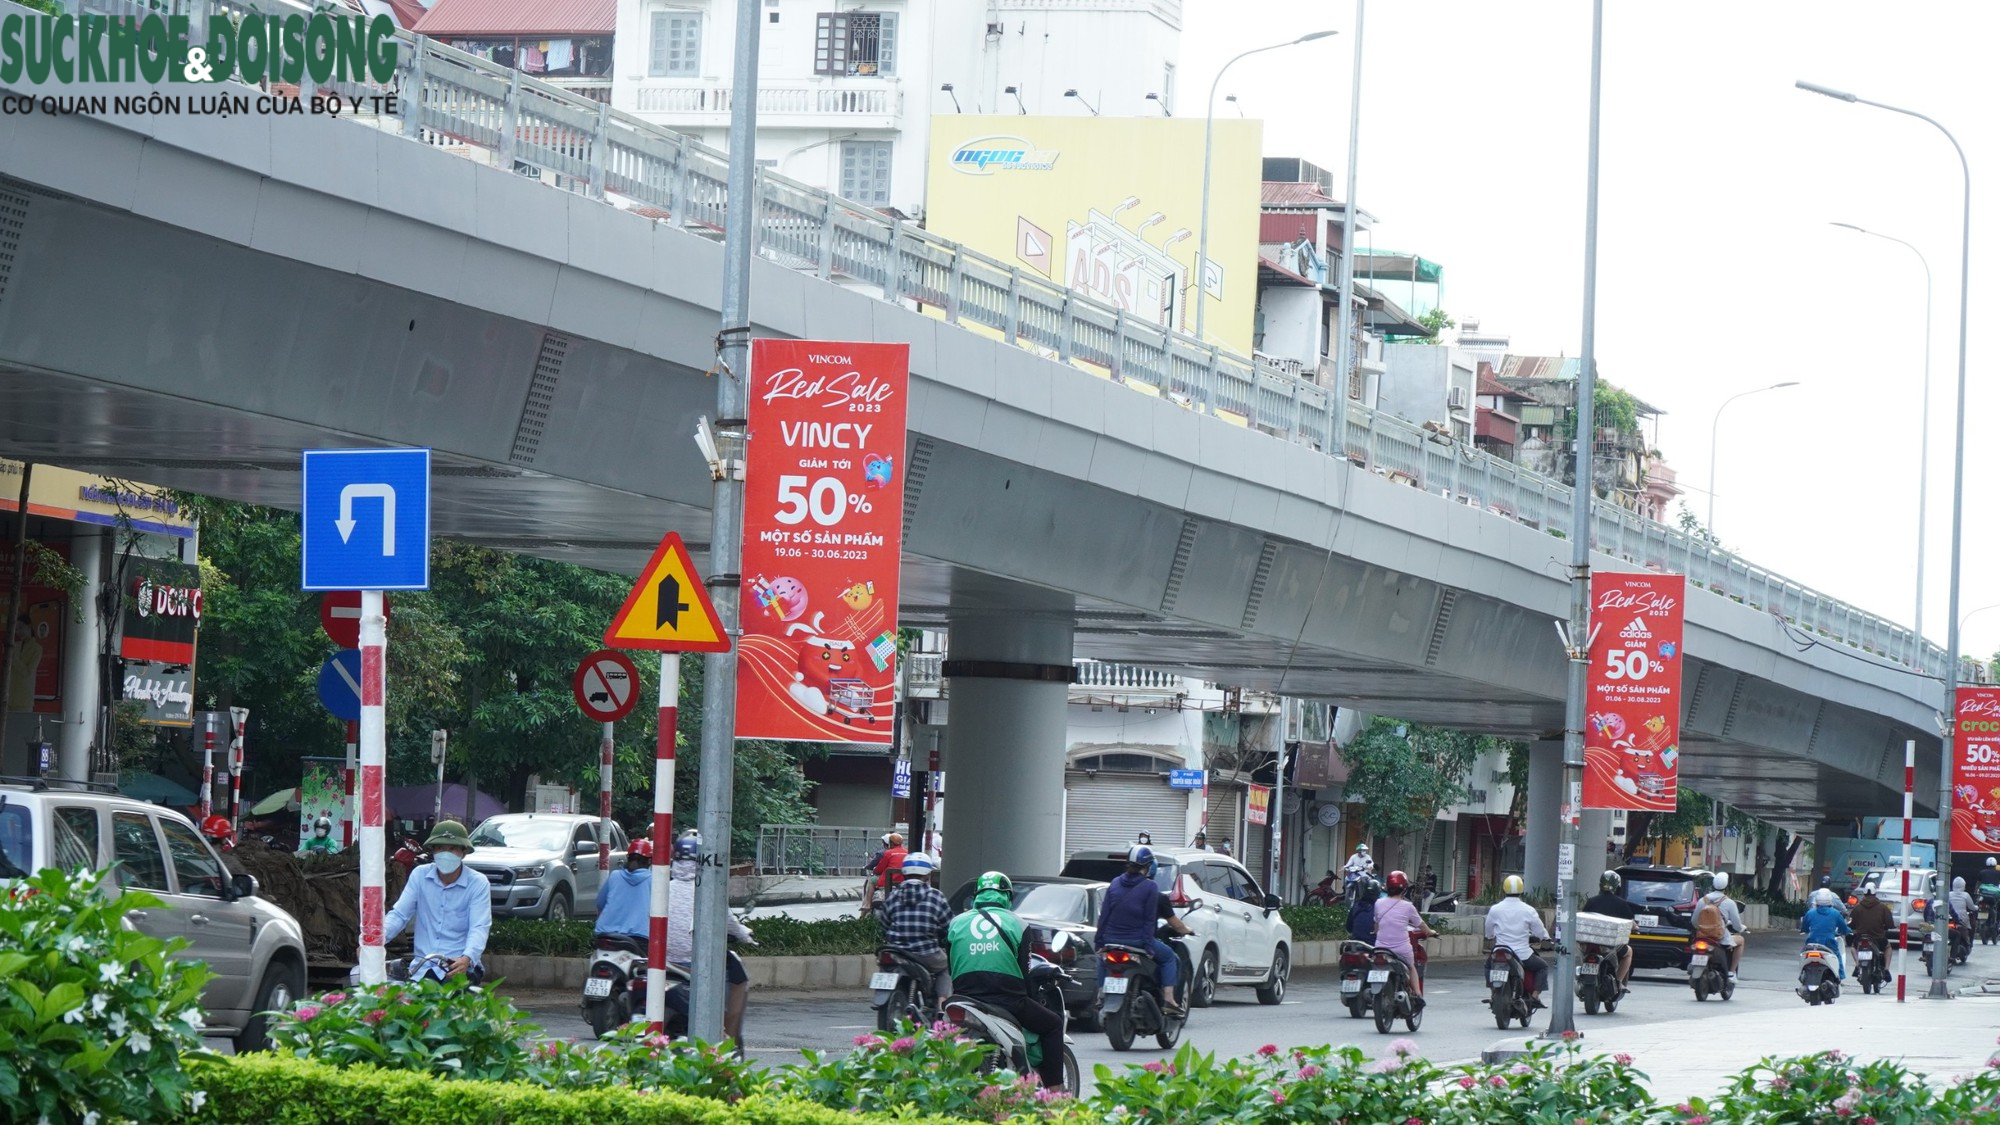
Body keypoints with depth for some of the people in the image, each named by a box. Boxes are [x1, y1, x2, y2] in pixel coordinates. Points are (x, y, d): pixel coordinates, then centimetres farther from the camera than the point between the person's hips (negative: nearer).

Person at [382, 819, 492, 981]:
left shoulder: (478, 883, -2)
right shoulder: (420, 875, 7)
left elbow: (479, 928, -12)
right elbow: (399, 915, 3)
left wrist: (467, 959, -33)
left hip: (461, 968, -3)